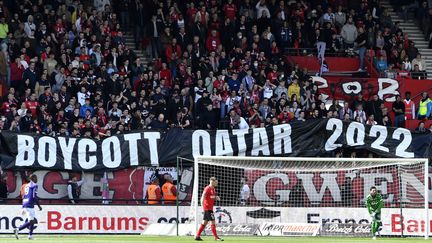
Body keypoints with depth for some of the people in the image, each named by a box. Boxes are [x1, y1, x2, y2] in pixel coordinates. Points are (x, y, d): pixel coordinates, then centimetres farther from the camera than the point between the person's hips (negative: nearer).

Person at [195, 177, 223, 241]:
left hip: (210, 208, 10)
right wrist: (203, 207, -25)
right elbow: (202, 198, -19)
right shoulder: (207, 189, -14)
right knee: (213, 222, -8)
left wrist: (216, 198, 4)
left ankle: (197, 236, 15)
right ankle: (216, 237, -6)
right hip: (207, 208, -10)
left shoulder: (213, 189, 14)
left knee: (204, 222, 11)